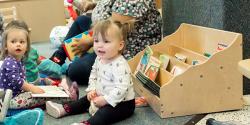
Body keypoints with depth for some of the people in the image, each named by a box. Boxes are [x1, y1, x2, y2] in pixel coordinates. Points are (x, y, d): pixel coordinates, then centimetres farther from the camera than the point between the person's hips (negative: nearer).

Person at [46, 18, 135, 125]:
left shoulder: (120, 65, -30)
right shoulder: (99, 59, 0)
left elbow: (121, 89, -33)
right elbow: (94, 74, 15)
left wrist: (105, 100, -27)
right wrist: (92, 90, 0)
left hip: (122, 103, -10)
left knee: (104, 113, -31)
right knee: (86, 100, 16)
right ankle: (63, 109, 20)